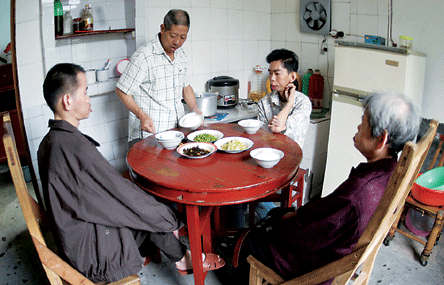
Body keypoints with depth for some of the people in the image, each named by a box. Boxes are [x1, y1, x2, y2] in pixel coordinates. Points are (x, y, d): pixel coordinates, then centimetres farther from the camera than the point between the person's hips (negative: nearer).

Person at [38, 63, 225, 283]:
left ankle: (141, 255, 25)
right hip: (94, 258, -8)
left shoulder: (49, 142, 1)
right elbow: (126, 197, -22)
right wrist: (173, 221, -8)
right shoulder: (76, 147, -29)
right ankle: (184, 260, 23)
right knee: (153, 213, 2)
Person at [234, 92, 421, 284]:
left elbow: (301, 236, -27)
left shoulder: (354, 197, -42)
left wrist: (286, 219, -6)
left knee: (252, 239, 12)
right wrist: (300, 213, 1)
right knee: (276, 213, 25)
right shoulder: (393, 170, -14)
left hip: (317, 269, -8)